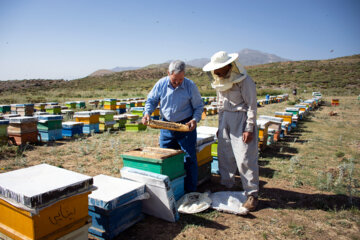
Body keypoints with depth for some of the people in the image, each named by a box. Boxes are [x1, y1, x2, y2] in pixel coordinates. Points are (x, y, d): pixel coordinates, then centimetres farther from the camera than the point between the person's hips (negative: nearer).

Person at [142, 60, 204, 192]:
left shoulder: (190, 86, -11)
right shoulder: (161, 84, -5)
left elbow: (199, 107, -3)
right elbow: (151, 100, 7)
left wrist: (195, 119, -21)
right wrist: (147, 113, -12)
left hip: (186, 126, -3)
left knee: (189, 159, 0)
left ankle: (191, 192, 14)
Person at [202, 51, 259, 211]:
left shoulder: (243, 80, -12)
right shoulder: (220, 81, 11)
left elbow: (252, 105, -12)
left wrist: (249, 129, -15)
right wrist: (220, 125, 18)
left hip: (241, 119, -7)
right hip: (226, 119, 7)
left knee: (245, 159, -6)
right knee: (224, 155, 11)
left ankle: (252, 194, 6)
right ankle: (226, 186, 27)